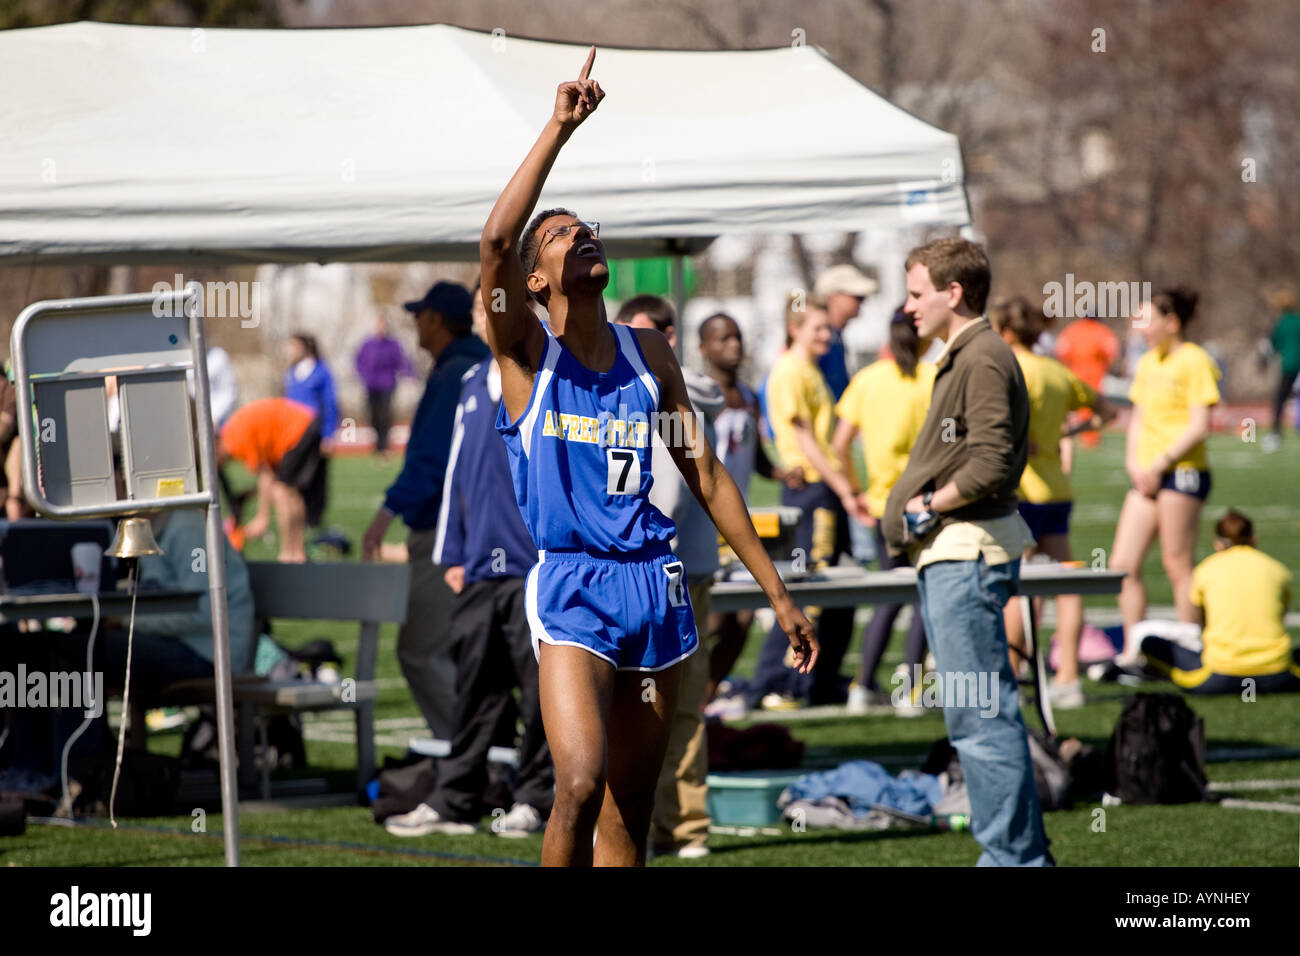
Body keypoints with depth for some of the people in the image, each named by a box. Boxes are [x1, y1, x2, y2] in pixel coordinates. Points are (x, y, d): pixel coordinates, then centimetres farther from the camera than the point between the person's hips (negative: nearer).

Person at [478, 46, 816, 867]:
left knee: (631, 811, 6)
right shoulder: (525, 352, -1)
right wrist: (560, 128, -20)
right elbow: (494, 242, -20)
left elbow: (706, 475, 16)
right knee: (581, 784, -22)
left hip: (654, 584, 5)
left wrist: (777, 593, 13)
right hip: (571, 588, -5)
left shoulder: (649, 354, 12)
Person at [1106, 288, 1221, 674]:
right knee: (1123, 565, 3)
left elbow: (1199, 426, -13)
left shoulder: (1194, 361, -8)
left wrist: (1159, 465, -15)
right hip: (1147, 475, 8)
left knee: (1177, 567, -4)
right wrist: (1133, 461, 3)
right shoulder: (1147, 363, 16)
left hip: (1183, 470, -8)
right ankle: (1131, 653, 9)